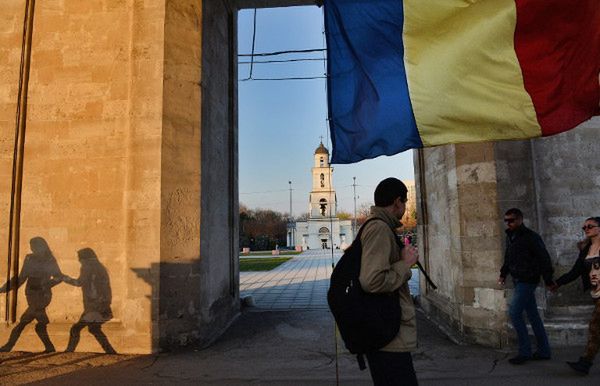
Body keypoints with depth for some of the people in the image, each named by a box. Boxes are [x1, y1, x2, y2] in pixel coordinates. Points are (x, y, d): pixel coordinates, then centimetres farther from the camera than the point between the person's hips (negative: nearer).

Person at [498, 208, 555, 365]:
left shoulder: (530, 237, -14)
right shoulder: (510, 237, 10)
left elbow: (544, 259, -14)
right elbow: (508, 258, 20)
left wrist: (548, 280, -13)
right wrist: (503, 274, 11)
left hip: (527, 281, -8)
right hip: (519, 281, 8)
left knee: (514, 313, -9)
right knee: (532, 315, 14)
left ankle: (525, 352, 2)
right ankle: (544, 351, 24)